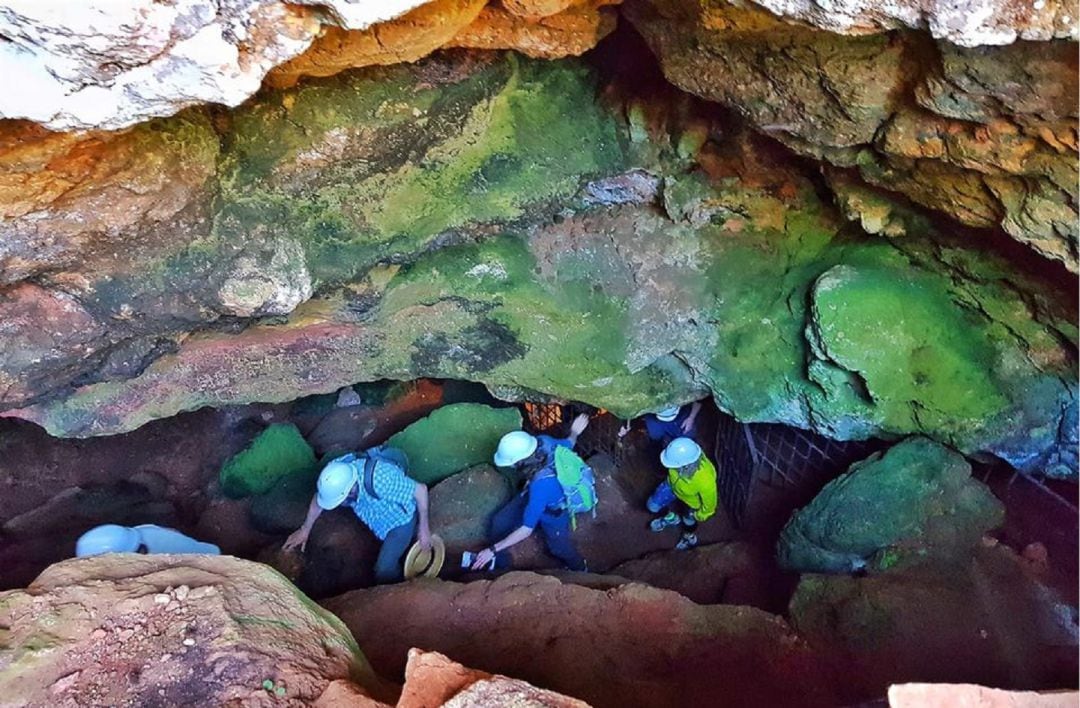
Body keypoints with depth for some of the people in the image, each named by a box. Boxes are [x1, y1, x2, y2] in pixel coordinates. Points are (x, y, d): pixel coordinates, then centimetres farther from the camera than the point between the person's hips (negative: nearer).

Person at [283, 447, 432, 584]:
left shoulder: (381, 479, -46)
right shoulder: (335, 471, -28)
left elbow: (421, 490, -30)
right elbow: (318, 499, -4)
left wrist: (424, 528, -20)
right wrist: (305, 529, 7)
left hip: (400, 520, -6)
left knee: (384, 572, -8)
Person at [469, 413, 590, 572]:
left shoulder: (541, 486, -47)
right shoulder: (543, 441, -32)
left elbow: (526, 530, -38)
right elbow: (568, 443, -8)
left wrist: (493, 550, -32)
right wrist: (574, 433, 18)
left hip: (553, 515, -6)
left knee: (559, 549, 22)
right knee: (499, 522, 6)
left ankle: (579, 570, 56)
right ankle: (499, 566, 32)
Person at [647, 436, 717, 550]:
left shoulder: (704, 480, -48)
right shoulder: (684, 456, -36)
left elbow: (709, 501, -26)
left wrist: (700, 515, -6)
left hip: (692, 500, -4)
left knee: (688, 521, 26)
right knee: (653, 505, 15)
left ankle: (690, 537, 63)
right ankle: (672, 517, 48)